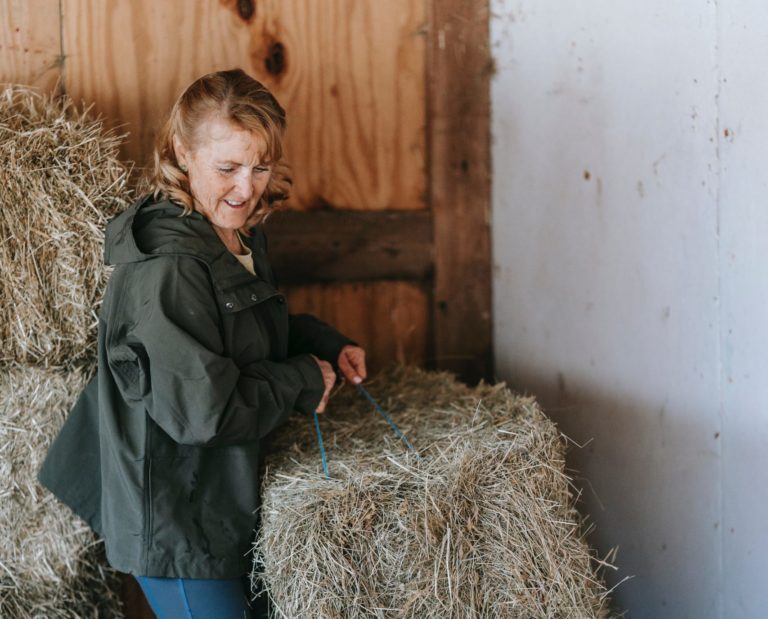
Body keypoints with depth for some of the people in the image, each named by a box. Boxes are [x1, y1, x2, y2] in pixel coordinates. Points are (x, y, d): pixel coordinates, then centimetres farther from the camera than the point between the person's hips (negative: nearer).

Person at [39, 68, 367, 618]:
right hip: (175, 520, -9)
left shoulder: (241, 237, 4)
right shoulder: (168, 268, -27)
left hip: (225, 501, 9)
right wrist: (304, 382, -17)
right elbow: (202, 410, -31)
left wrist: (326, 344, 3)